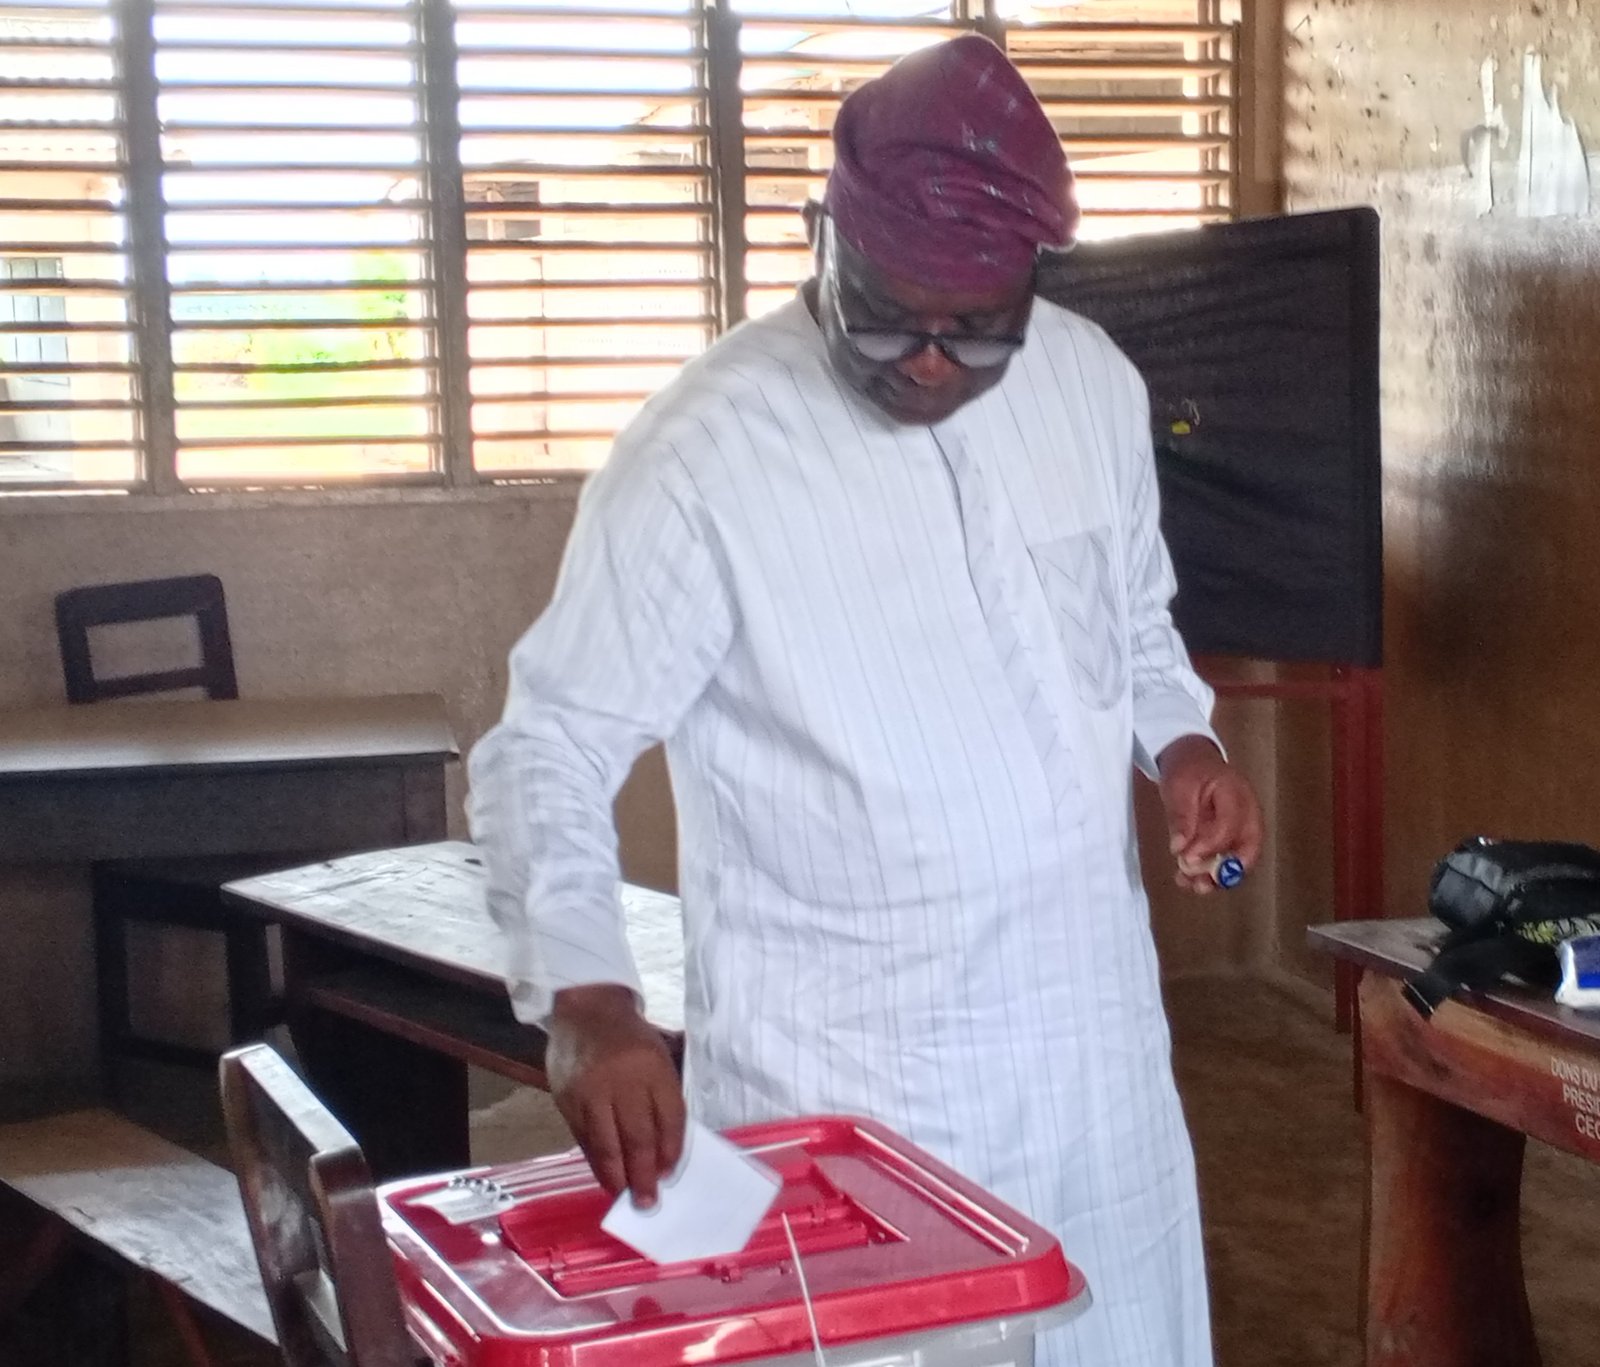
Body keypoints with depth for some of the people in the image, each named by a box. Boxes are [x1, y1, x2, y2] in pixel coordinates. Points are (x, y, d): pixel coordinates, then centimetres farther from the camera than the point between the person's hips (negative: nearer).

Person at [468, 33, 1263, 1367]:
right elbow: (547, 753, -13)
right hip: (838, 1084, -5)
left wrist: (1182, 742, -4)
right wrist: (589, 1004, -28)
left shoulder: (1093, 383, 1)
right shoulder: (704, 454, -16)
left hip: (1093, 1044, 5)